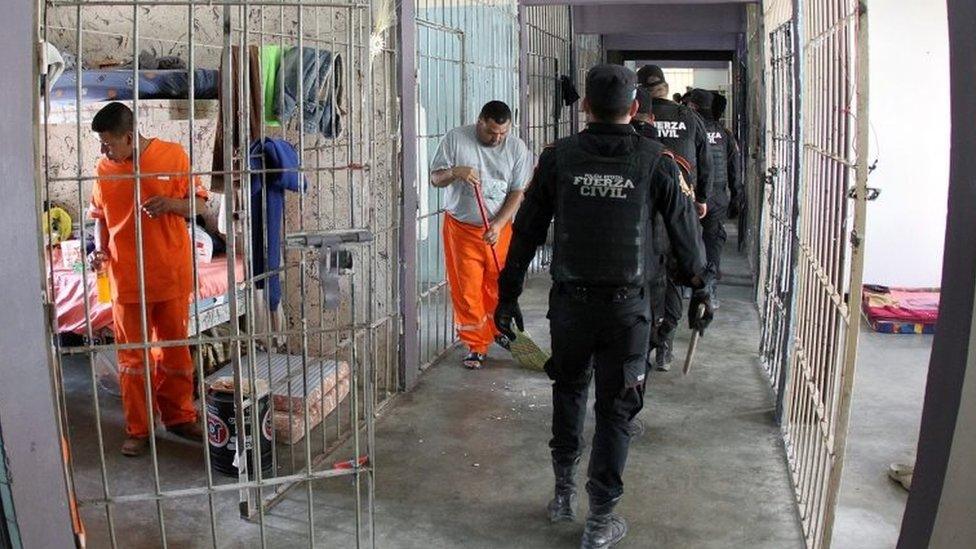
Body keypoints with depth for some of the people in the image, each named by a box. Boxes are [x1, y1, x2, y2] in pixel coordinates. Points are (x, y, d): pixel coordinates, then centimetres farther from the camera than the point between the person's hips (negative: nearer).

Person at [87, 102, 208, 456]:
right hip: (127, 280, 2)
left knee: (176, 351, 10)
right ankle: (138, 429, 19)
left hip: (172, 275, -1)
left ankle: (179, 416, 27)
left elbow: (199, 204, 0)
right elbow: (100, 215, 14)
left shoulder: (173, 155, -5)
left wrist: (172, 204, -20)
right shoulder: (104, 169, 3)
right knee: (132, 356, 8)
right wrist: (100, 250, -4)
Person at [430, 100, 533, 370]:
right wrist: (455, 171, -26)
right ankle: (475, 346, 13)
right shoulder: (455, 139, -8)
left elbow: (517, 192, -5)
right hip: (461, 228, -1)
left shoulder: (517, 149, -5)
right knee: (467, 290, 0)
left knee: (499, 285, 11)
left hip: (499, 229, 1)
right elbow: (435, 179, -4)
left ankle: (497, 329, 40)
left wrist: (498, 225, -17)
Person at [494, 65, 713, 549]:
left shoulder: (558, 157, -3)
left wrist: (509, 293, 10)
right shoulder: (656, 162, -5)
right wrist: (700, 289, 18)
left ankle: (564, 491, 32)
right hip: (627, 305, -1)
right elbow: (686, 232, 3)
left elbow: (527, 231, 1)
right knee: (615, 407, 9)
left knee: (568, 391, 23)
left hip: (569, 303, 2)